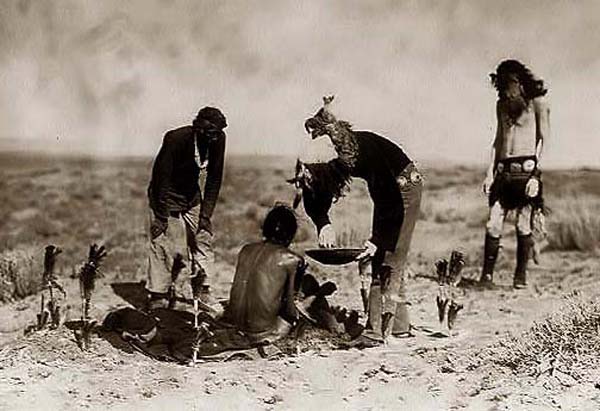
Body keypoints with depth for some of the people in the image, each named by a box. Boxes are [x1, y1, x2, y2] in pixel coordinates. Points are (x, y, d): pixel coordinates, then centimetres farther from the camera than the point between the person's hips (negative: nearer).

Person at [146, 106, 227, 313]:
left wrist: (206, 214, -8)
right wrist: (162, 216, -24)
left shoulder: (218, 139, -14)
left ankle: (201, 290, 18)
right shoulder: (175, 139, -29)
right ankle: (157, 299, -2)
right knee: (162, 245, -9)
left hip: (192, 196, 6)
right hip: (166, 197, -6)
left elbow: (214, 179, -5)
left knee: (203, 238, 5)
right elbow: (161, 177, -25)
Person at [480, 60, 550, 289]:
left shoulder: (537, 103, 0)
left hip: (526, 168, -5)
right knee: (493, 224, -4)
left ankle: (521, 276, 4)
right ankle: (487, 274, 1)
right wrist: (490, 172, 12)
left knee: (524, 225, -4)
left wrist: (535, 173, -13)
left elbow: (544, 139, -4)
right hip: (504, 170, 5)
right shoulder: (502, 105, 16)